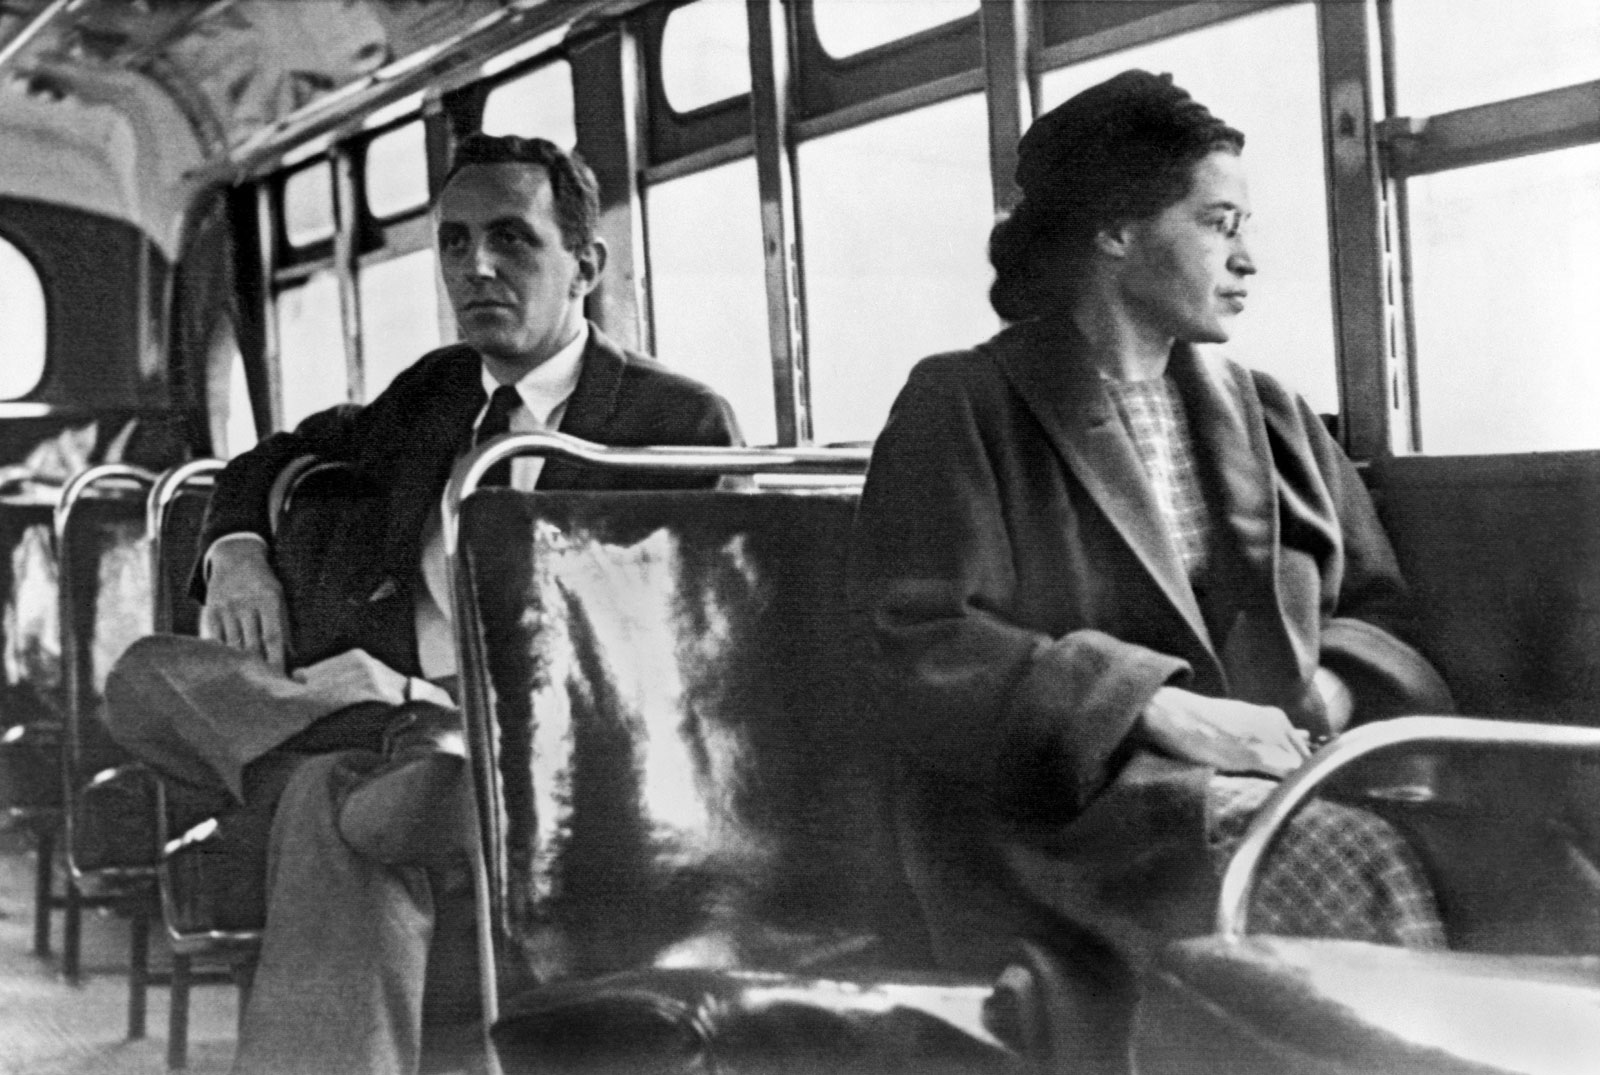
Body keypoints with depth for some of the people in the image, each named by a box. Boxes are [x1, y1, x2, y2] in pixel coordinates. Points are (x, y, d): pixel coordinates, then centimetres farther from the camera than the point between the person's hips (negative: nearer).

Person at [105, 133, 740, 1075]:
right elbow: (273, 461, 36)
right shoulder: (432, 392, 23)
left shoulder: (679, 421, 4)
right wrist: (238, 551, 11)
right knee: (149, 678, -24)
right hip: (373, 713, 6)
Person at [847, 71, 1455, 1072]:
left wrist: (1332, 690, -2)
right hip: (1070, 812, -5)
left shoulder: (1271, 415, 23)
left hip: (1280, 777, 5)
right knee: (1356, 869, -33)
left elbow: (1377, 610, 22)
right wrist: (1159, 708, -16)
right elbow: (923, 654, -7)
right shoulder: (962, 408, 4)